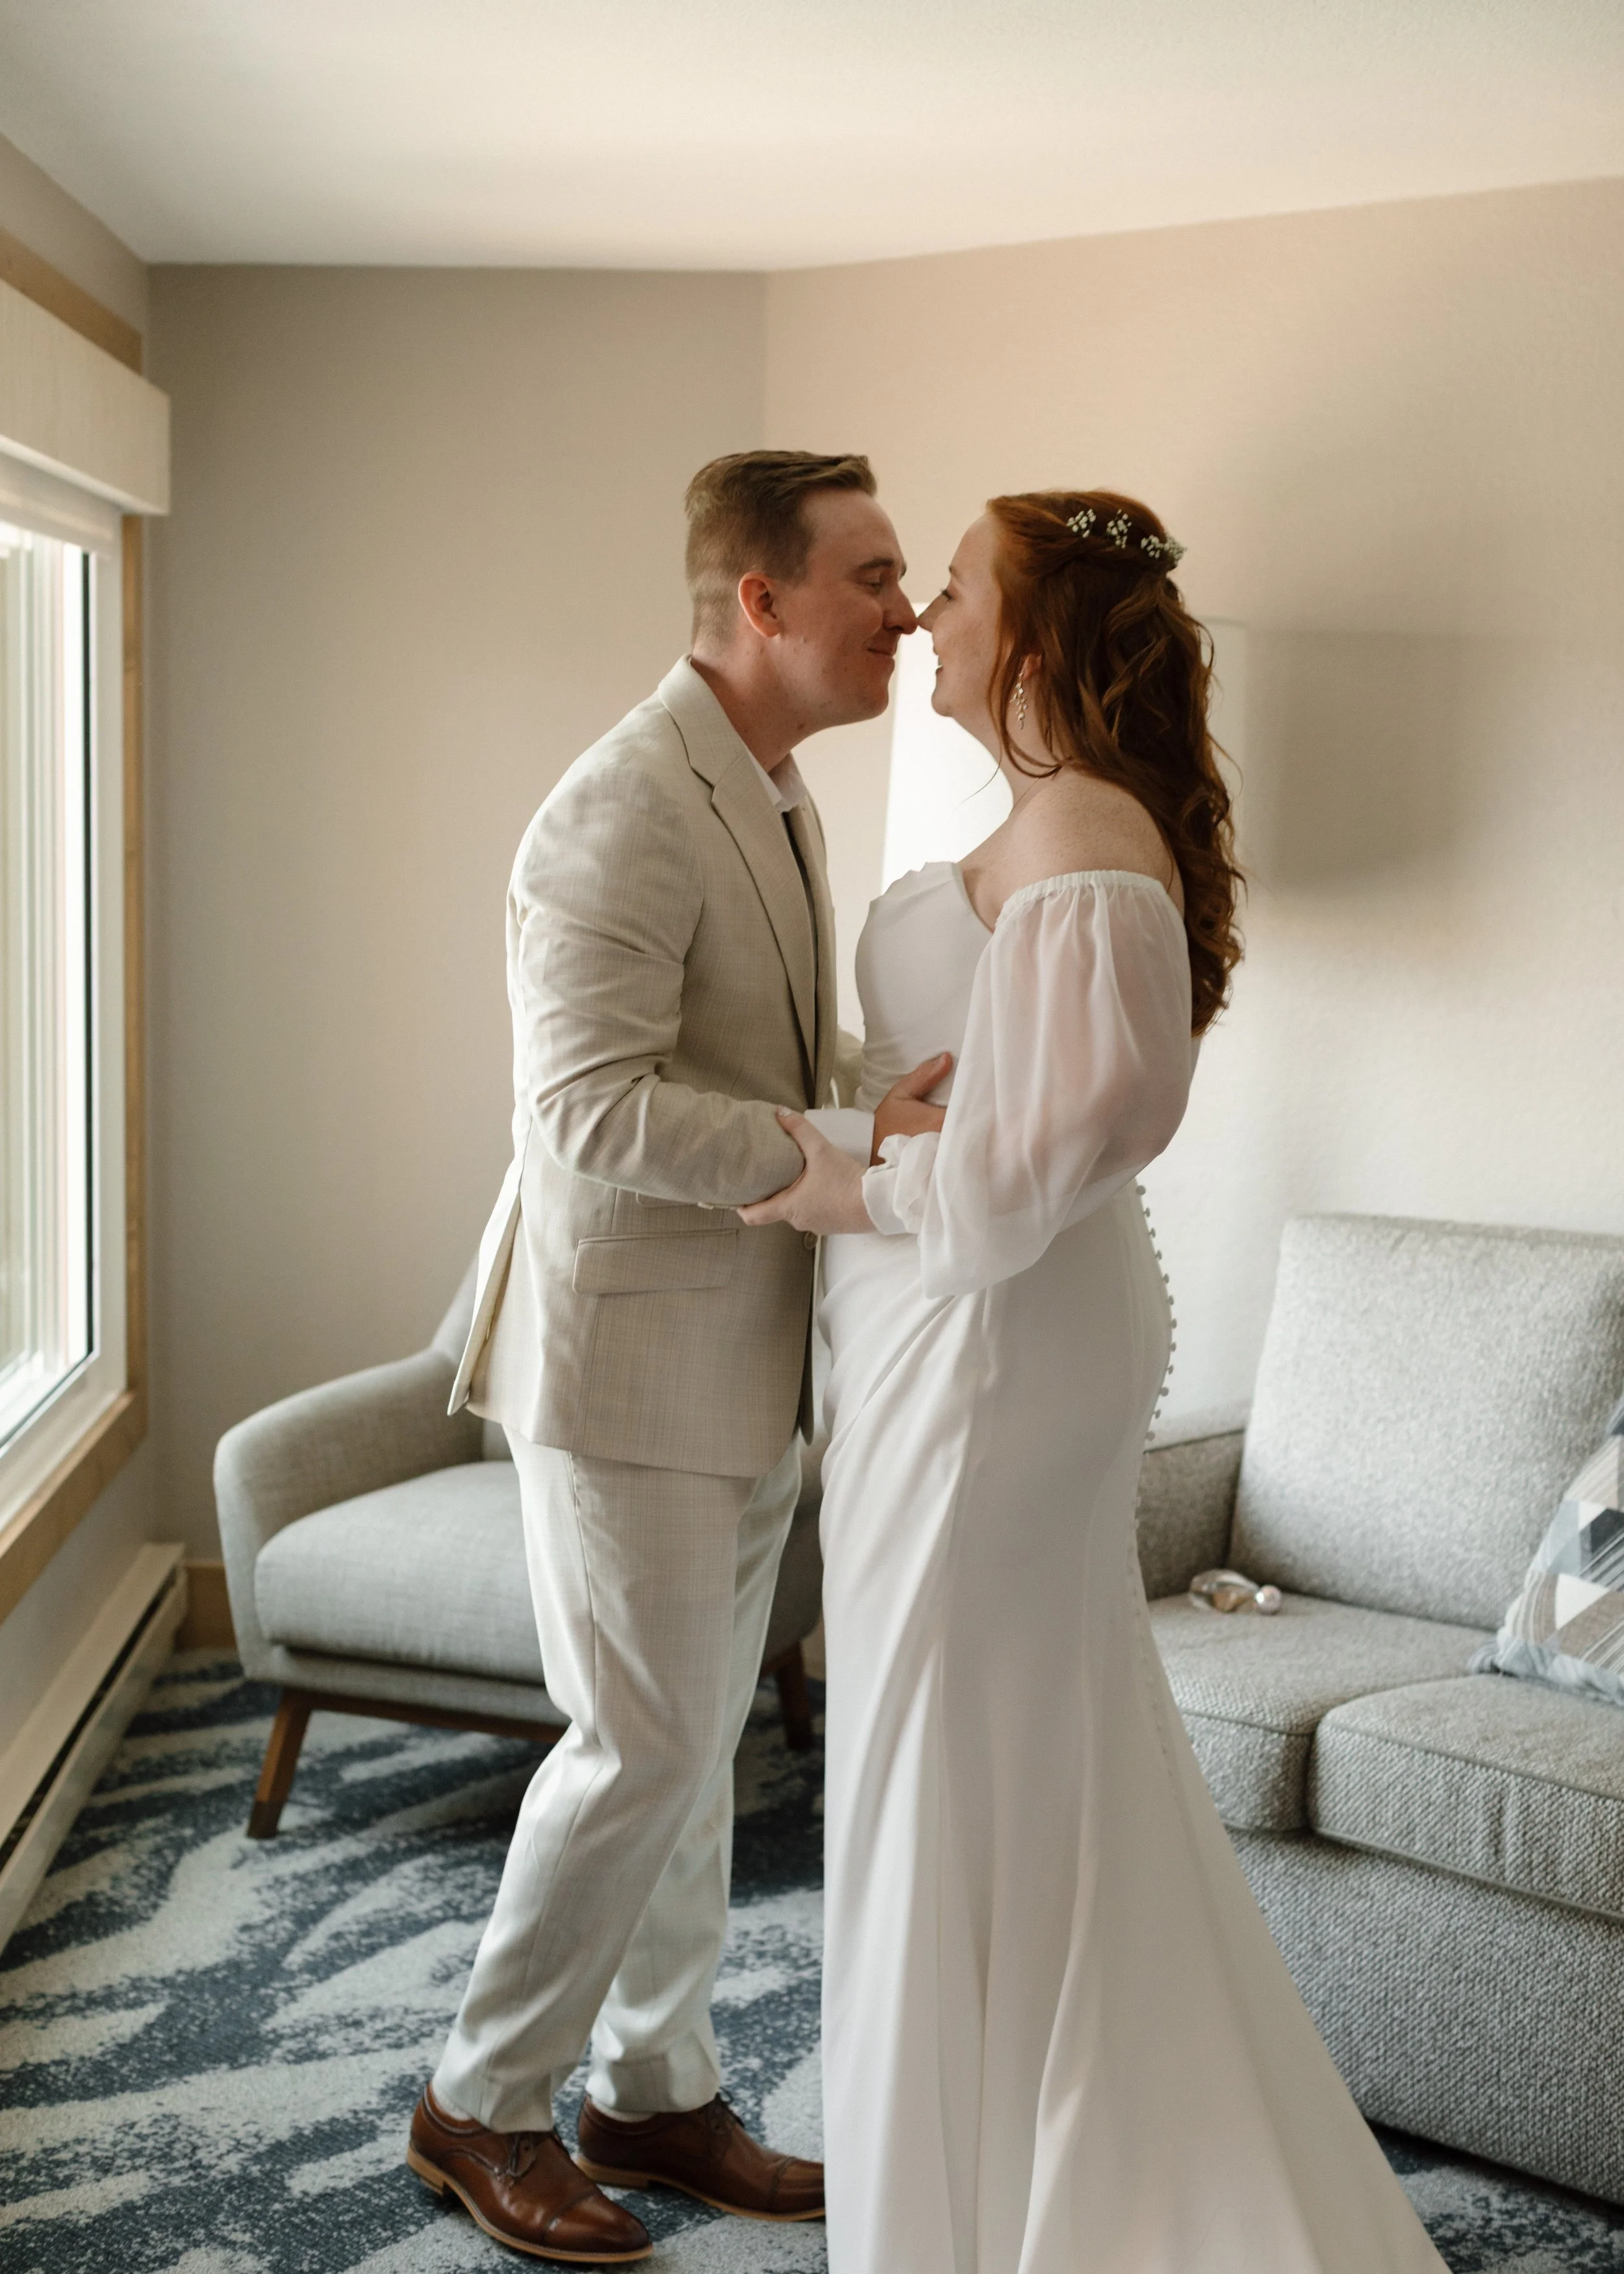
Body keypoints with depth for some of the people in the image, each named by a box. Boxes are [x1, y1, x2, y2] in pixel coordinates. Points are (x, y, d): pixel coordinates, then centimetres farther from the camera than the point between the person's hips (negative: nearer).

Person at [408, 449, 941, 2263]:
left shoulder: (776, 800, 11)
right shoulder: (628, 811, -21)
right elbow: (591, 1109, -28)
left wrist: (913, 1078, 2)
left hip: (744, 1359, 9)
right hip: (627, 1356, -9)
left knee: (696, 1744, 16)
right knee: (641, 1750, -1)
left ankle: (657, 2095, 30)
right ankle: (481, 2107, 18)